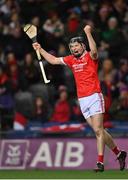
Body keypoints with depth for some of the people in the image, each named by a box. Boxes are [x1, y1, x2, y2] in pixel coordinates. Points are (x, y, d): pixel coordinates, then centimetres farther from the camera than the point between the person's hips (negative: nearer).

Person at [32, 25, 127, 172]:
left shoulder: (90, 57, -4)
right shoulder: (71, 60, 16)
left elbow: (94, 51, -28)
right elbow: (53, 60, 25)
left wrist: (88, 33, -31)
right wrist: (40, 49, 20)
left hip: (94, 97, -6)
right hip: (82, 100, 6)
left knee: (98, 130, -12)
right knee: (98, 131, 6)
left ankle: (100, 162, -13)